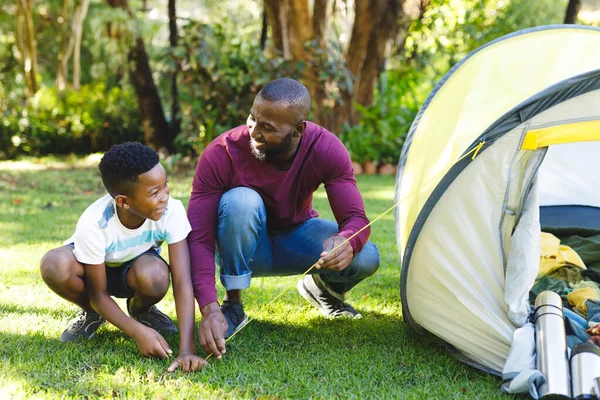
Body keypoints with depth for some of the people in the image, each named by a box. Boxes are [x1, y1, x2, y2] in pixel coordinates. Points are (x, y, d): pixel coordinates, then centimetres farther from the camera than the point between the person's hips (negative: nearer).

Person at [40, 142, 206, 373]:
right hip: (93, 268, -1)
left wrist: (186, 350, -44)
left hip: (135, 267, 1)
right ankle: (92, 314, -2)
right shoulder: (93, 224, -35)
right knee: (54, 265, -36)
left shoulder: (172, 211, -32)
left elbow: (182, 282, -34)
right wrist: (139, 332, -37)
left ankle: (141, 310, 2)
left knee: (155, 276, -37)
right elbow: (98, 294, -23)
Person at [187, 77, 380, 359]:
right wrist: (208, 308, -45)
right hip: (242, 248, -2)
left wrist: (346, 241, -52)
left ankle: (323, 288, 13)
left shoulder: (326, 149, -24)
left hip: (296, 238, 3)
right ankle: (233, 307, -20)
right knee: (240, 200, -37)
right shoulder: (221, 153, -30)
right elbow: (198, 238, -32)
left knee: (366, 257, -25)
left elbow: (356, 219, -25)